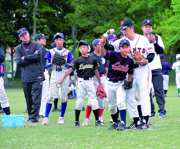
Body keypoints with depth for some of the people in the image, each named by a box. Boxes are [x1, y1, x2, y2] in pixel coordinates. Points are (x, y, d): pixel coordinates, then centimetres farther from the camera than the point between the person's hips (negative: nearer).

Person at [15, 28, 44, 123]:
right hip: (25, 77, 3)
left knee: (36, 98, -9)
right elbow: (19, 62, 0)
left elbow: (38, 56, -7)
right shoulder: (18, 48, 13)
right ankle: (31, 116, 15)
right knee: (28, 99, 5)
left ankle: (34, 117, -8)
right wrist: (32, 57, -4)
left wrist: (25, 57, -1)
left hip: (37, 76, -3)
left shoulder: (36, 45, 8)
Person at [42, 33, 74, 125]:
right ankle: (46, 117, -10)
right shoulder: (51, 52, 12)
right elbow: (47, 65, 7)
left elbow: (71, 66, 5)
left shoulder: (67, 52, 10)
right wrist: (52, 63, -13)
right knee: (51, 96, -10)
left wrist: (65, 63, -14)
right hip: (54, 74, 0)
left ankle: (61, 117, 9)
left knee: (64, 97, -2)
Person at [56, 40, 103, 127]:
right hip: (81, 81, -1)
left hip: (90, 81, 1)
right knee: (79, 101, 0)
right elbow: (70, 70, -5)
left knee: (93, 100, -2)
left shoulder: (93, 60, 5)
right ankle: (76, 121, 6)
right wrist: (62, 80, -12)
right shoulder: (78, 60, 0)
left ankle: (97, 120, 5)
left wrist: (100, 83, 16)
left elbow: (96, 71, 13)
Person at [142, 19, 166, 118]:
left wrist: (154, 42, -14)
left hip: (156, 69, 0)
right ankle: (151, 111, 7)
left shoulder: (157, 38, 9)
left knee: (159, 90, -7)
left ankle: (162, 110, -5)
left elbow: (161, 51, -1)